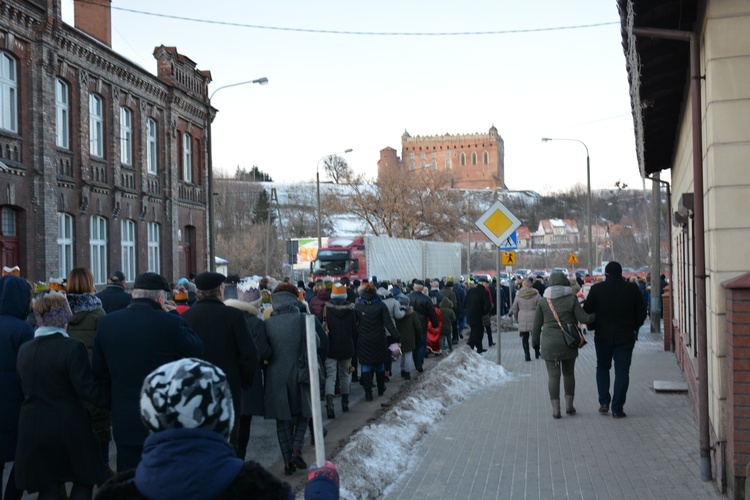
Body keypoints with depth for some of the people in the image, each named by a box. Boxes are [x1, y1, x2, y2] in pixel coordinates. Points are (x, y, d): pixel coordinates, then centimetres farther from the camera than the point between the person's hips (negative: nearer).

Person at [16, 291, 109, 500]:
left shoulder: (24, 350, 3)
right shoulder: (73, 347, -15)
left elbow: (26, 387, 10)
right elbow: (87, 390, -19)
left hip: (34, 429, 5)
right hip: (69, 428, -5)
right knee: (84, 480, 13)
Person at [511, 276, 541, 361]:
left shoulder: (518, 294, -1)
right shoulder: (536, 294, -8)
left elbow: (514, 309, 7)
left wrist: (517, 318, 21)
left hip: (522, 319, 1)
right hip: (534, 318, -1)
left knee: (525, 338, 5)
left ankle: (527, 355, 2)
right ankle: (536, 353, 20)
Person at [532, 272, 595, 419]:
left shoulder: (543, 302, 0)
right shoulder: (571, 299, -4)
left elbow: (537, 325, 2)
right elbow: (583, 318, -9)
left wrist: (535, 342, 13)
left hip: (549, 344, 0)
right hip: (568, 341, 0)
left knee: (553, 375, 1)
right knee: (569, 373, 16)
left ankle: (555, 408, -1)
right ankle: (569, 405, 20)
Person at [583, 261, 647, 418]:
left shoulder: (596, 289, -5)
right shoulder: (632, 289, -3)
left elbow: (587, 311, -2)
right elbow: (641, 312, 2)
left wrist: (593, 327, 13)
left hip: (603, 336, 0)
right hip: (625, 337, 0)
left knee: (602, 367, 18)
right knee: (622, 371, 4)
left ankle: (604, 402, 8)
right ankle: (617, 408, 0)